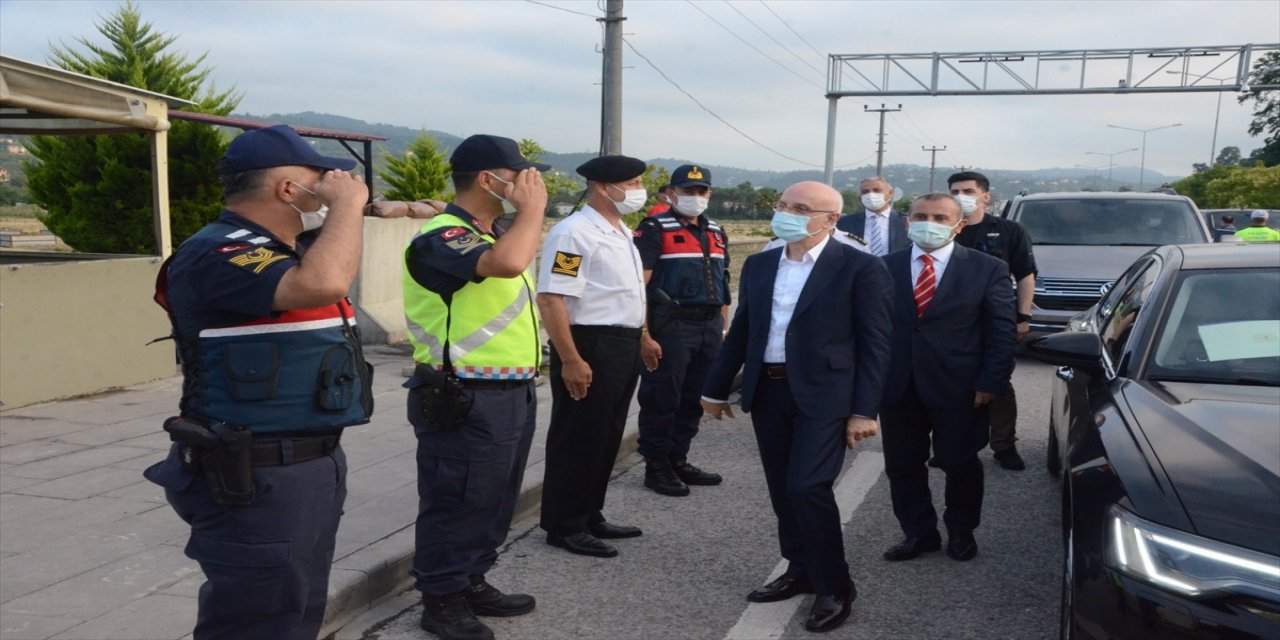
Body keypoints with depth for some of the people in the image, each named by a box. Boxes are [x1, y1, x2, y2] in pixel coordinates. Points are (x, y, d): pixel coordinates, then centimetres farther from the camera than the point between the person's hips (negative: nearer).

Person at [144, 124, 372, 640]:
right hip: (254, 479, -10)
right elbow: (322, 284, -37)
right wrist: (347, 202, -24)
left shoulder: (286, 254, 13)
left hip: (314, 464, 10)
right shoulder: (216, 254, -19)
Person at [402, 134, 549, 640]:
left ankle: (473, 585, 35)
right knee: (455, 505, 3)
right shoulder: (441, 237, -18)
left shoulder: (493, 233, 14)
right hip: (466, 401, -10)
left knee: (493, 502, 20)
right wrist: (531, 206, -22)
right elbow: (508, 263, -35)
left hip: (511, 394, 10)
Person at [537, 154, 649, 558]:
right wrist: (571, 360, -25)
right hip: (590, 347, -10)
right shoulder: (573, 233, -16)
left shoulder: (622, 233, 14)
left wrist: (639, 339, 20)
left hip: (624, 348, 10)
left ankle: (590, 517, 30)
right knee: (577, 441, 1)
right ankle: (564, 527, 13)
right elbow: (551, 299, -22)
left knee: (606, 438, 17)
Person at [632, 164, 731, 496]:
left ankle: (678, 461, 26)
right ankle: (656, 467, 13)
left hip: (709, 328, 7)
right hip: (671, 327, -7)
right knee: (661, 400, 1)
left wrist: (723, 327, 13)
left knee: (693, 401, 14)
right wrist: (644, 335, -18)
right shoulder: (654, 230, -7)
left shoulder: (717, 233, 15)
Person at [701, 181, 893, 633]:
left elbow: (875, 343, -7)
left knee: (807, 487, -12)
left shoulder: (860, 268, -7)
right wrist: (717, 388, 16)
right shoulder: (758, 265, 10)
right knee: (783, 490, 11)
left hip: (824, 396, -6)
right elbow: (741, 331, 15)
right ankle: (801, 571, 30)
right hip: (767, 393, 6)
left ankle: (834, 587, 6)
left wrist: (865, 410, -12)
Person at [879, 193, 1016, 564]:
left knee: (960, 464, 11)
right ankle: (918, 533, 26)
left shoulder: (987, 269, -2)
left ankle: (961, 533, 33)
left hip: (959, 388, -2)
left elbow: (1002, 331, -2)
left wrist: (992, 381, -9)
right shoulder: (885, 268, 2)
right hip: (898, 387, 2)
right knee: (903, 467, 9)